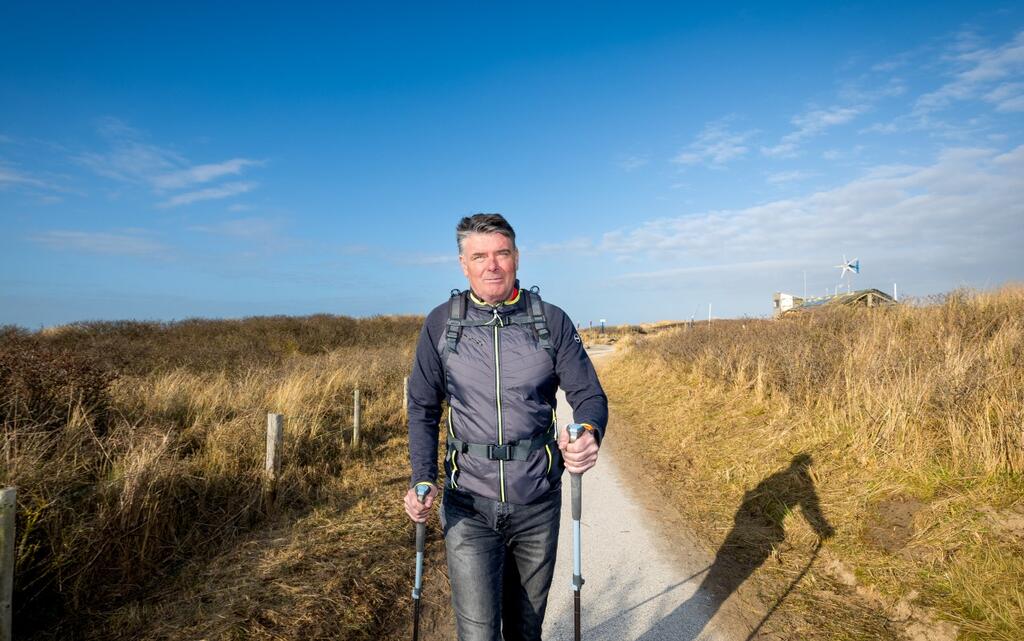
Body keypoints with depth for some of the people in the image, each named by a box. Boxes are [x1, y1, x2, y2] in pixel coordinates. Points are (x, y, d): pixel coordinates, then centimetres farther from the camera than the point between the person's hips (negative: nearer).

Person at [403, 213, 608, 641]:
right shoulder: (441, 324, -3)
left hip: (538, 504, 1)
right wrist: (423, 480, -12)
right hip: (469, 507, -1)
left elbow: (589, 394, -5)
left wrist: (590, 434, -28)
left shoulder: (552, 321, -4)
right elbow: (423, 408, 1)